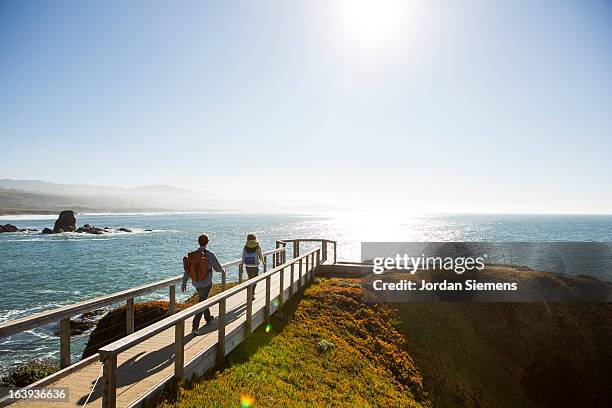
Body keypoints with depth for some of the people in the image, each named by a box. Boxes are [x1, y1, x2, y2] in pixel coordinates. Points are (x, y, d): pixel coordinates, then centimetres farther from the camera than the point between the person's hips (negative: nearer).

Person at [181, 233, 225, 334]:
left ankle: (208, 318, 44)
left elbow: (187, 270, -1)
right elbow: (218, 268, -12)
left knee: (203, 299, 26)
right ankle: (195, 327, -3)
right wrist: (223, 270, 11)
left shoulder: (192, 255, -7)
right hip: (206, 284, -6)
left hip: (195, 283, 6)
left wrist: (184, 283, 8)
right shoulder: (209, 255, -20)